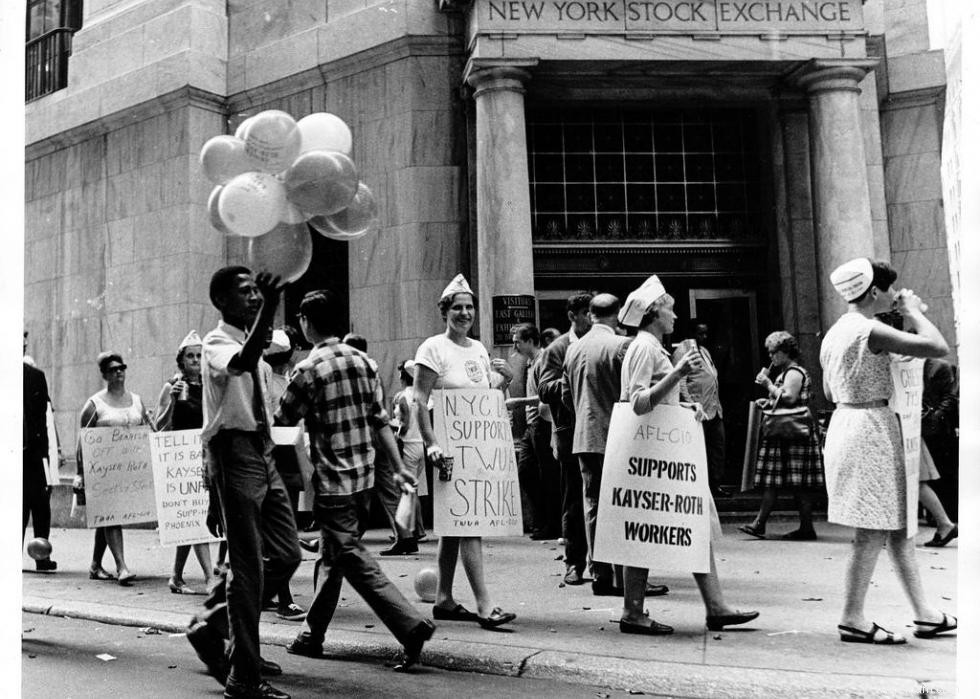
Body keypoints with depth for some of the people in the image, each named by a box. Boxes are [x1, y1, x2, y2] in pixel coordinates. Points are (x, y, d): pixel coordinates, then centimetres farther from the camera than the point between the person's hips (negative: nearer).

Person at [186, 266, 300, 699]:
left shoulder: (251, 342, 16)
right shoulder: (217, 343, -11)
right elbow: (241, 363, -35)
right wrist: (269, 310, -48)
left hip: (262, 450, 9)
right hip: (234, 451, -9)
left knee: (285, 554, 10)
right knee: (247, 565, -5)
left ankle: (213, 626, 27)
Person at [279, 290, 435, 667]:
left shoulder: (309, 369, -12)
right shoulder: (364, 361, 6)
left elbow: (281, 422, -4)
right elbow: (380, 420, 6)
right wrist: (398, 467, 8)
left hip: (332, 481, -7)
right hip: (364, 477, 7)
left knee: (355, 560, -3)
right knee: (333, 555, 18)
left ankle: (411, 623, -13)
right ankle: (313, 634, 29)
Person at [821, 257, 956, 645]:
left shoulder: (834, 332, 11)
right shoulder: (871, 330, -16)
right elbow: (938, 347, -21)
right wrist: (914, 313, -4)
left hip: (844, 421, 10)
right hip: (871, 428, -10)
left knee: (898, 524, 14)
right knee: (873, 531, -2)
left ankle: (925, 614, 22)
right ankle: (853, 619, 6)